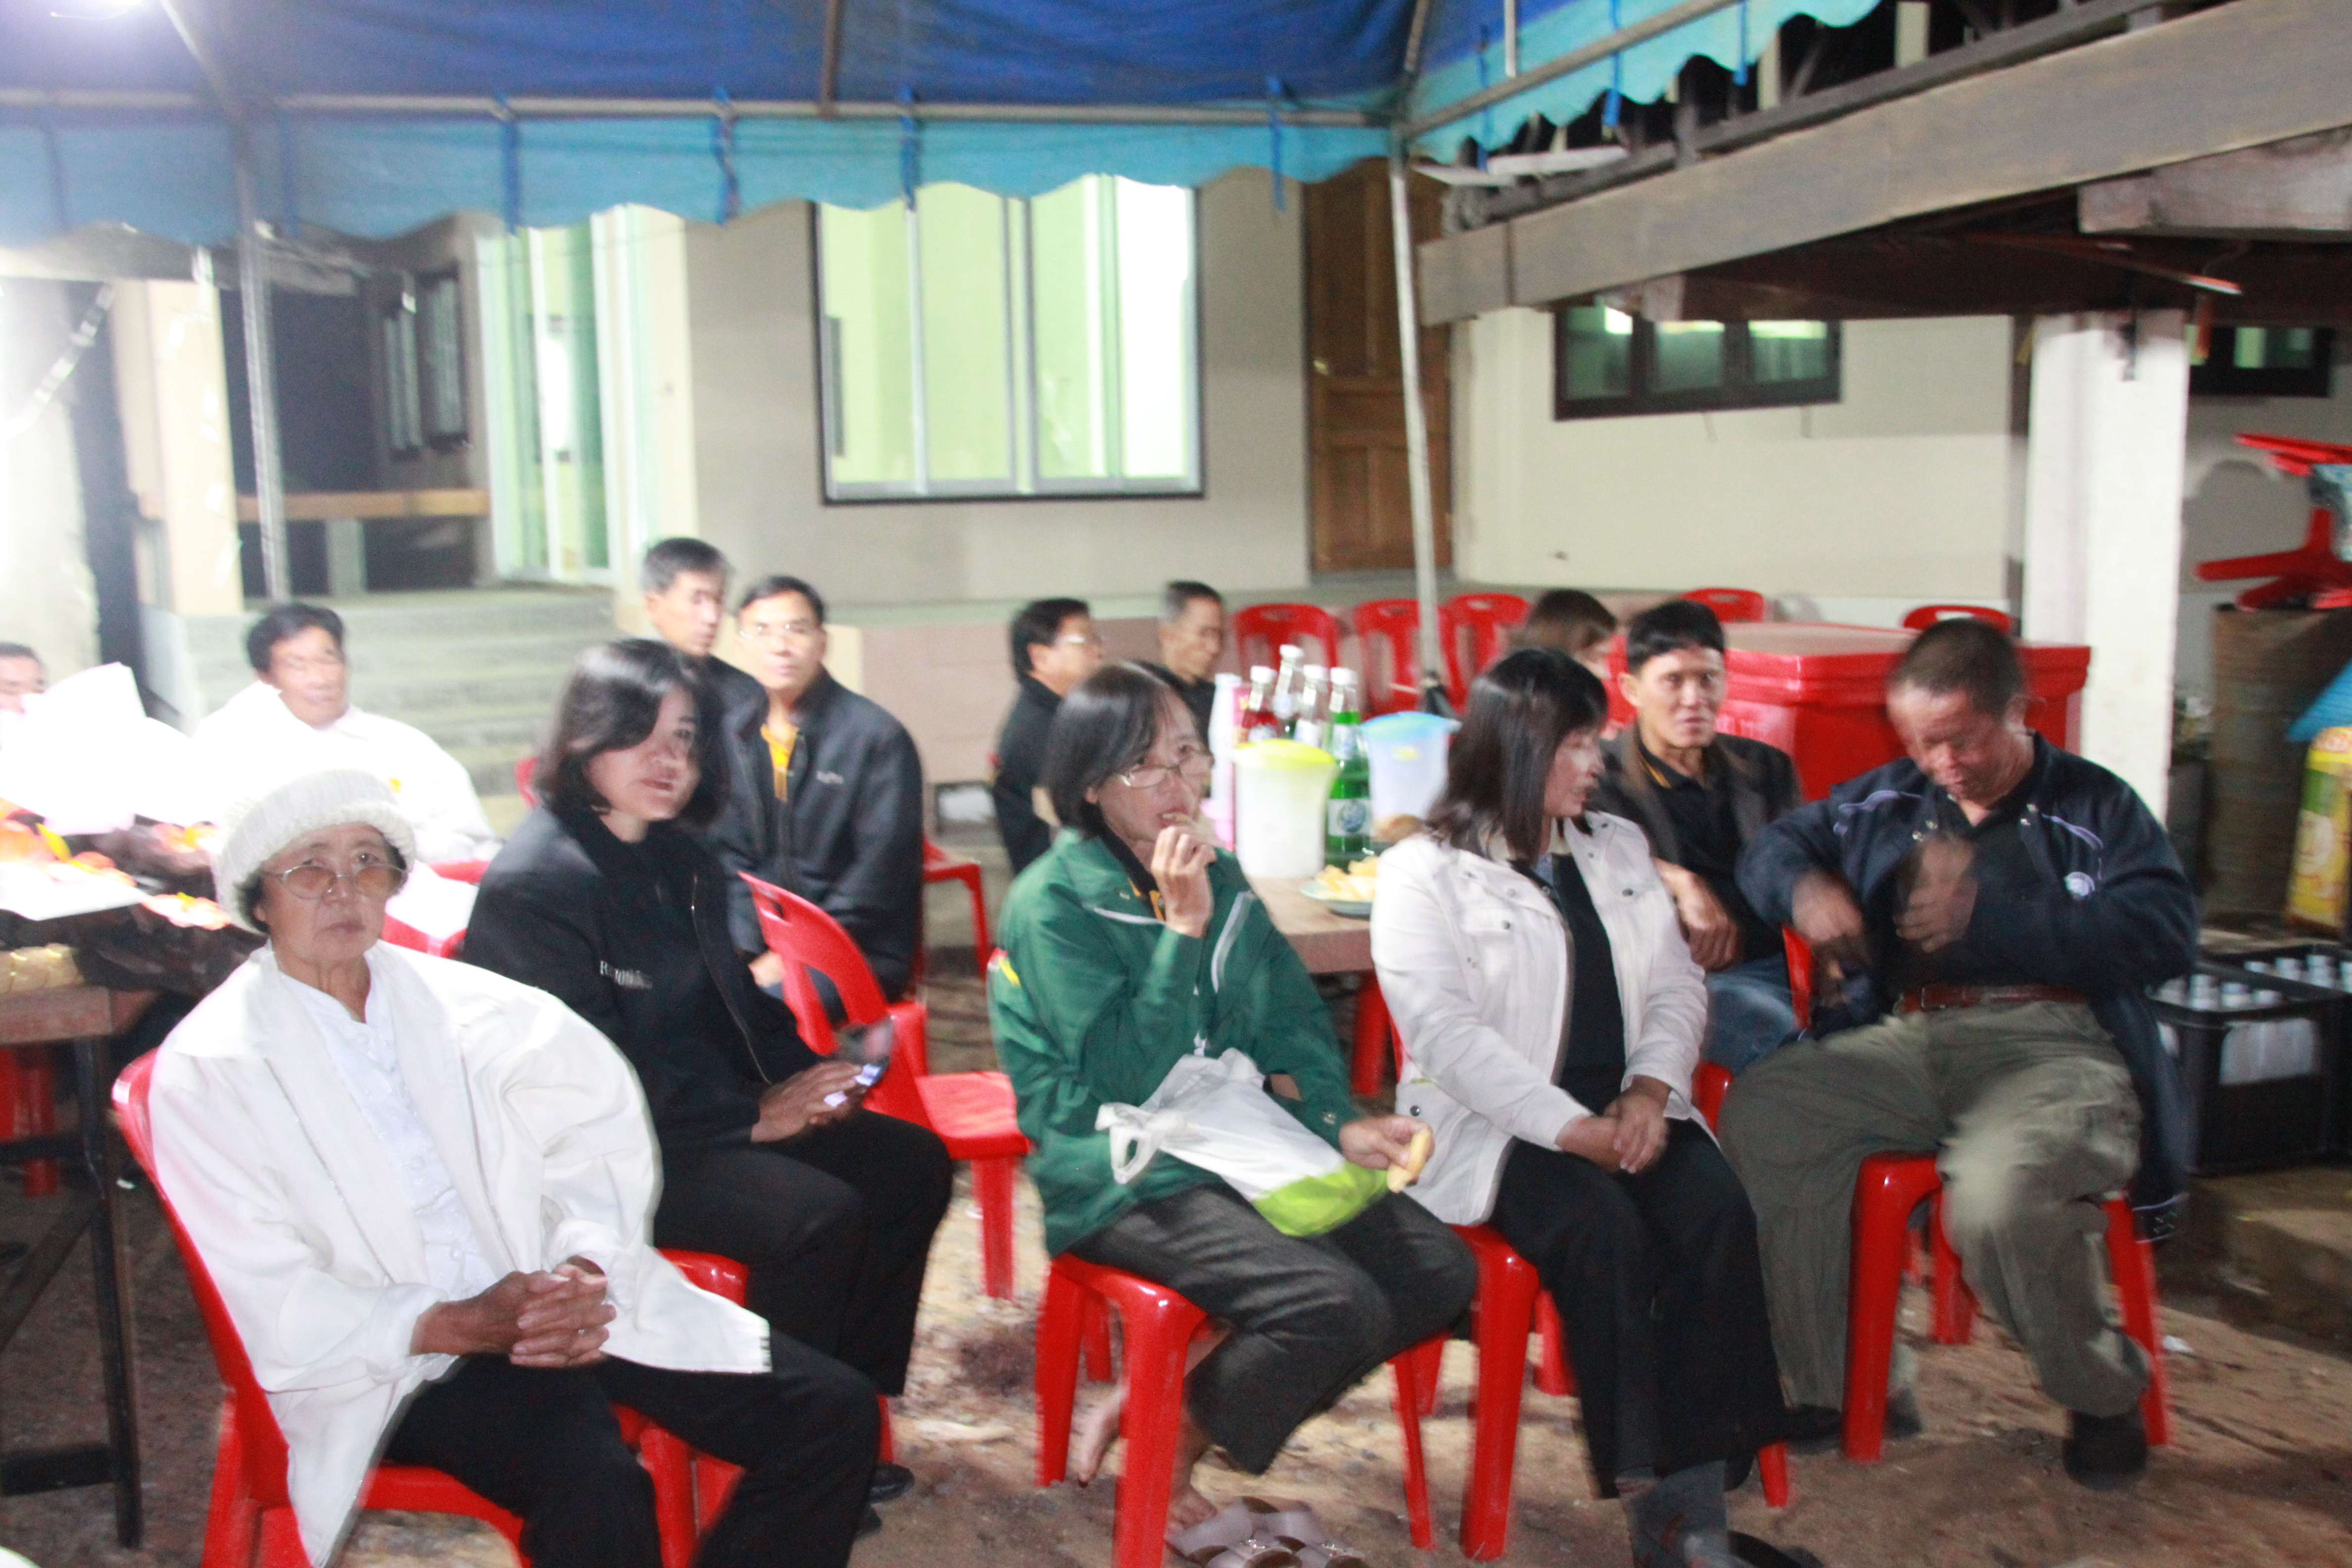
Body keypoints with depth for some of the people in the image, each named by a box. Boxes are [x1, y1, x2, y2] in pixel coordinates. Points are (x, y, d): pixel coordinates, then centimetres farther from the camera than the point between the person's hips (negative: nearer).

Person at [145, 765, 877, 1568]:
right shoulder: (206, 1072, 0)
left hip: (554, 1301, 5)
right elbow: (271, 1308, -7)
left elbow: (598, 1128, 4)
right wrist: (458, 1326, -19)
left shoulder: (457, 1000, 11)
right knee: (596, 1487, -35)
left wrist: (584, 1269, -15)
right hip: (399, 1360, -4)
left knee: (833, 1411, -10)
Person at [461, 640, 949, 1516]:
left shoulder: (681, 858, 11)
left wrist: (806, 1076, -2)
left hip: (715, 1119, 9)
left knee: (913, 1164, -2)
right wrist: (752, 1117, -17)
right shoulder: (532, 883, -17)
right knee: (819, 1215, -27)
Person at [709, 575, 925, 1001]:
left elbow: (882, 871, -11)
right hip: (761, 944, 5)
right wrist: (746, 953, -4)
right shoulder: (734, 733, 11)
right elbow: (730, 855, 11)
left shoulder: (879, 738, -8)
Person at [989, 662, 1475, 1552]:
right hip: (1125, 1180, -8)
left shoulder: (1219, 877, 10)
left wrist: (1338, 1123, -7)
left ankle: (1171, 1414, 5)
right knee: (1337, 1304, -27)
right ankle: (1159, 1459, 1)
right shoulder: (1052, 904, -11)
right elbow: (1127, 1078, -18)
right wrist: (1182, 930, -21)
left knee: (1442, 1272, -4)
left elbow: (1289, 1024, 11)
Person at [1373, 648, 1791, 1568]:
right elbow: (1446, 1034, -13)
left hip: (1625, 1107, 5)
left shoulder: (1619, 848, 18)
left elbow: (1678, 987, 14)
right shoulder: (1423, 872, -2)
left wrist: (1651, 1091, -7)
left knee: (1717, 1213, -23)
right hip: (1492, 1126, -5)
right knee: (1603, 1230, -31)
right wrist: (1574, 1129, -19)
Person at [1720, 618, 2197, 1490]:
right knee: (1759, 1114, -22)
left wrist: (1989, 917, -15)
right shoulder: (1887, 803, 21)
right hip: (1908, 1043, 5)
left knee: (1996, 1194, -36)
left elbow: (2164, 933, -6)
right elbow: (1776, 846, 25)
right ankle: (1841, 1386, -8)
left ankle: (2102, 1393, -1)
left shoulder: (2095, 807, 9)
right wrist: (1805, 887, 0)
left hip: (2053, 1047, -4)